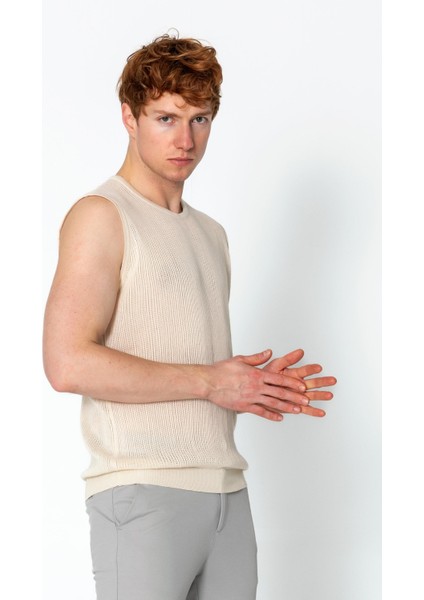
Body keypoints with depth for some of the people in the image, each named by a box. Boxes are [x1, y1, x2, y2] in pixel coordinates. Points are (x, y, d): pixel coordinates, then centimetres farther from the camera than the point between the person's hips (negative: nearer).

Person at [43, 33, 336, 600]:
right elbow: (69, 363, -16)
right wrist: (210, 382, -11)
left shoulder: (211, 233, 21)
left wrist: (256, 386, 5)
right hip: (144, 493, -7)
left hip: (227, 489, 7)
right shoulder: (102, 215, -4)